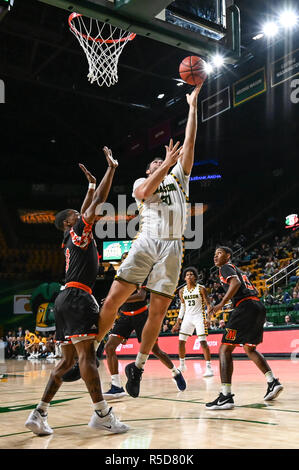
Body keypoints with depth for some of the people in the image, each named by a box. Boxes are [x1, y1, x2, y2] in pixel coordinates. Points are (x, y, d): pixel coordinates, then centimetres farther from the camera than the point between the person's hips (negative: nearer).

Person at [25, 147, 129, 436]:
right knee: (86, 353, -13)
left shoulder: (74, 236, 24)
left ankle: (39, 414, 6)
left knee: (67, 360, 9)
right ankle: (102, 414, -14)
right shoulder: (77, 231, 2)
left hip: (66, 299, 10)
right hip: (77, 296, -10)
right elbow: (98, 203, -3)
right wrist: (111, 168, 2)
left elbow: (87, 210, 38)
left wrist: (91, 184, 42)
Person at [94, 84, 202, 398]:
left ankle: (137, 367, 13)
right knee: (113, 299, -10)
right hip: (146, 242, -1)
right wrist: (166, 163, -5)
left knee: (157, 312, -1)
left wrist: (192, 107, 15)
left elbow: (189, 142, 17)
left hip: (172, 247, 2)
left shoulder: (178, 177, 25)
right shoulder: (141, 181, 20)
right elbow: (144, 192, -6)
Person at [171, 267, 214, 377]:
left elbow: (208, 304, -7)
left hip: (199, 317, -5)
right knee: (181, 341, 3)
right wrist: (178, 322, 12)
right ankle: (182, 365, 21)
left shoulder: (201, 289, -7)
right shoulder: (182, 291, 7)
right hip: (187, 317, 5)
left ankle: (209, 367, -7)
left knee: (203, 341, -13)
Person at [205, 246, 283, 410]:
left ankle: (226, 396, -17)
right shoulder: (238, 270, 30)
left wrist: (221, 304, -17)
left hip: (246, 307, -9)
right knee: (249, 348, 26)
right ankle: (273, 382, 18)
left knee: (225, 349, -8)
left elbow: (235, 283, -16)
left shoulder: (225, 267, 4)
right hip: (259, 307, 9)